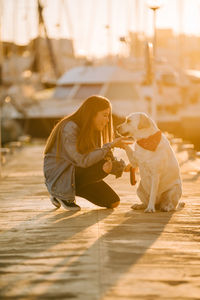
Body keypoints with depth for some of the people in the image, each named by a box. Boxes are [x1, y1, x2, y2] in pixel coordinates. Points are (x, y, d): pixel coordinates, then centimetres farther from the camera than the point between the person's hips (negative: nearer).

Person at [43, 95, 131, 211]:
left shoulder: (93, 130, 3)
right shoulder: (69, 129, -24)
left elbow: (96, 156, -2)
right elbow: (83, 161, -30)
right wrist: (110, 145, -29)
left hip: (77, 172, 8)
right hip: (58, 176, -8)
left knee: (114, 202, -1)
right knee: (102, 167, -28)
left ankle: (70, 191, 13)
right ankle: (62, 194, -10)